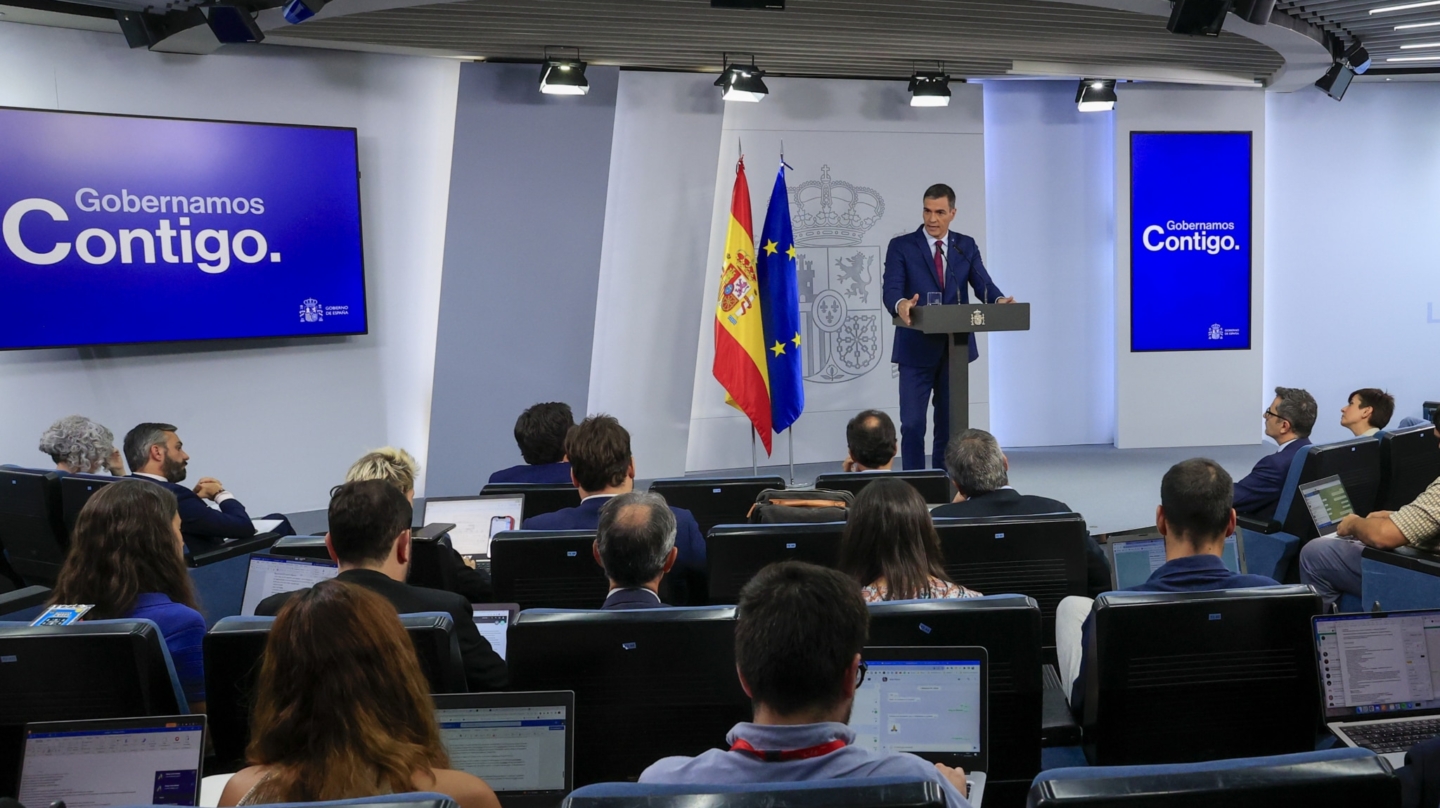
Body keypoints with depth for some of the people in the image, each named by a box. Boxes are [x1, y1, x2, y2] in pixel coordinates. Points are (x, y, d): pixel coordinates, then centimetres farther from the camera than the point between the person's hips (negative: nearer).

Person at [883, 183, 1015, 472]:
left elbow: (983, 285, -2)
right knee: (912, 424, -5)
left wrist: (1000, 300, -25)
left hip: (956, 349, 3)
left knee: (950, 424, 9)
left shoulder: (966, 246, 8)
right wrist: (901, 304, -39)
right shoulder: (901, 246, -2)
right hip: (917, 350, -3)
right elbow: (891, 290, -15)